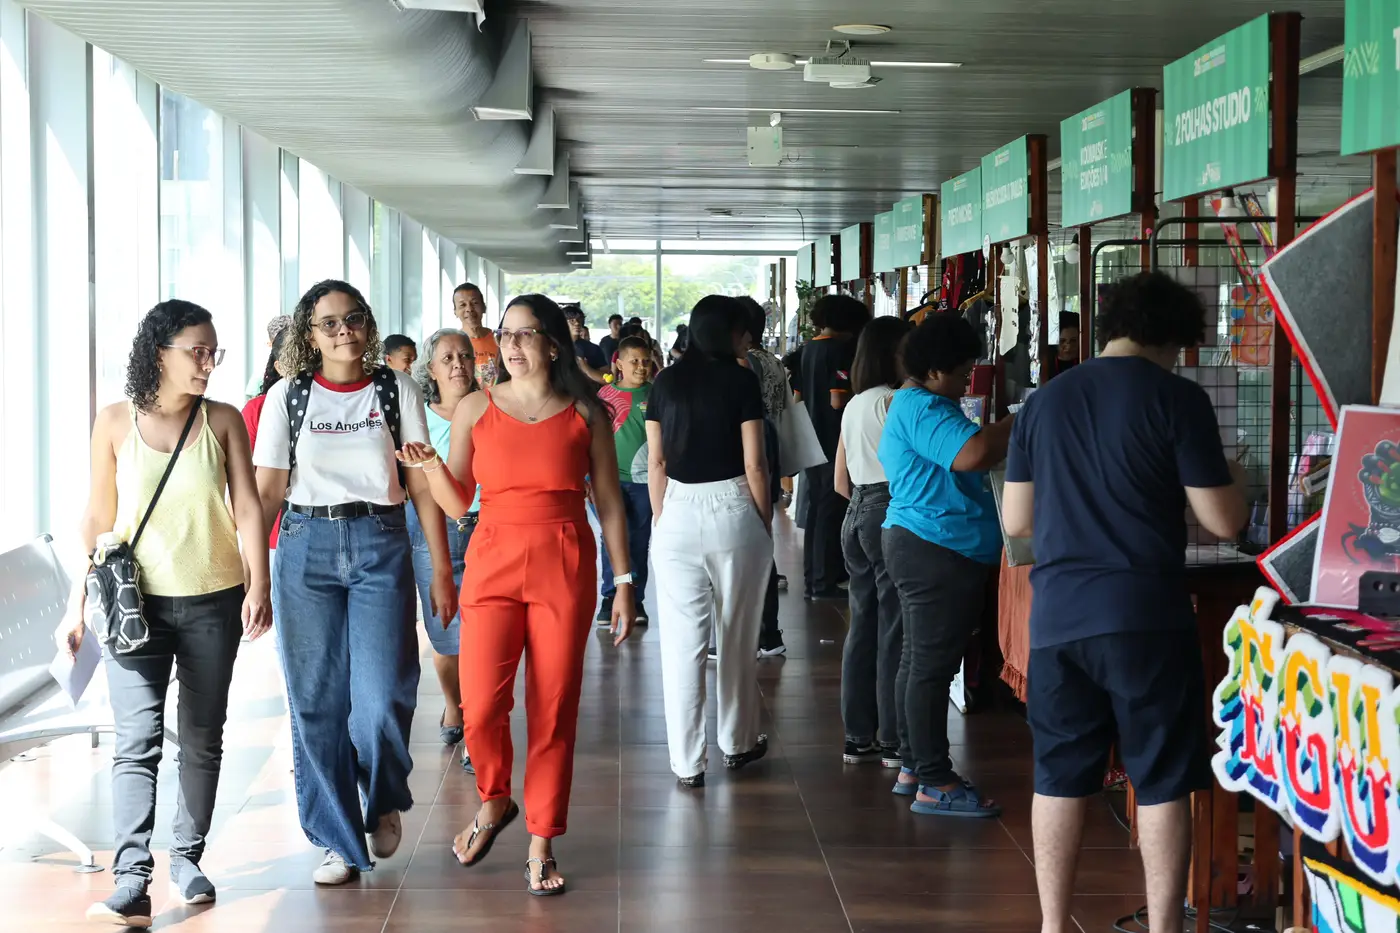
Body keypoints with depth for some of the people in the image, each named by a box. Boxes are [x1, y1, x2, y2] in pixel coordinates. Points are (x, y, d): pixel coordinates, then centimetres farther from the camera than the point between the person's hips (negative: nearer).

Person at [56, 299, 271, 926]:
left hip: (213, 603, 2)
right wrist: (78, 605, 5)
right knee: (137, 738, -12)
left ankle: (187, 857, 24)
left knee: (203, 739, 9)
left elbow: (247, 507, -2)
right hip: (136, 603, -2)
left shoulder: (223, 421, 2)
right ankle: (131, 881, -17)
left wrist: (259, 587, -12)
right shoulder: (115, 423, 0)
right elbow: (98, 519, 5)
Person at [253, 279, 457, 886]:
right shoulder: (287, 396, 7)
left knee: (382, 699, -11)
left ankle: (383, 801, 20)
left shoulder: (396, 391, 6)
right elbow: (267, 492, 7)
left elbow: (423, 487, 5)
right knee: (317, 703, 2)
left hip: (380, 549, -1)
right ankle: (339, 841, 16)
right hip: (305, 548, 1)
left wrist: (442, 571, 2)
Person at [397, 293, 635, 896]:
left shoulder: (585, 414, 4)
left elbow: (609, 505, 6)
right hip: (492, 564, 1)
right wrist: (430, 467, -11)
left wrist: (623, 583, 4)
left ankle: (541, 844, 15)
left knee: (553, 711, 1)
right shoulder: (475, 410, 5)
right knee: (480, 707, -11)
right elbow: (457, 504, 8)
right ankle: (493, 802, 20)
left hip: (564, 571, 0)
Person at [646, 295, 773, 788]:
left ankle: (687, 761, 5)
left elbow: (656, 462, 5)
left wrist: (661, 521, 13)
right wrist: (766, 525, 3)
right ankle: (738, 743, 27)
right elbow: (754, 464, -6)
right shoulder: (741, 381, -4)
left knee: (682, 642, 3)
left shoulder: (666, 383, 6)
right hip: (734, 510, -2)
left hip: (678, 512, 2)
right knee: (737, 637, 13)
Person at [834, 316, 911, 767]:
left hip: (858, 514, 9)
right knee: (895, 631, -4)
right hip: (889, 515, -9)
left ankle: (858, 737, 16)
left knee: (863, 626, 11)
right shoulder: (893, 401, -11)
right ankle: (894, 741, 0)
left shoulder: (854, 405, 16)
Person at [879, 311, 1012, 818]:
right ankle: (935, 785, -4)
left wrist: (1010, 433, 11)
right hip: (938, 552, -12)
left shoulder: (912, 404, 18)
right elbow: (973, 453, -31)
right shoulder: (924, 409, -18)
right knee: (931, 666, -8)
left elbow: (961, 461, 22)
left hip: (917, 545, 12)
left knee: (918, 660, 16)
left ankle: (912, 767, 24)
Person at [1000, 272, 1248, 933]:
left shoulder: (1044, 402, 8)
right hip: (1145, 617, -4)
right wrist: (1234, 478, 15)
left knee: (1060, 778, 12)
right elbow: (1224, 522, -6)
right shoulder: (1176, 398, -5)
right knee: (1161, 783, 7)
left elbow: (1017, 520, 11)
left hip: (1057, 616, 4)